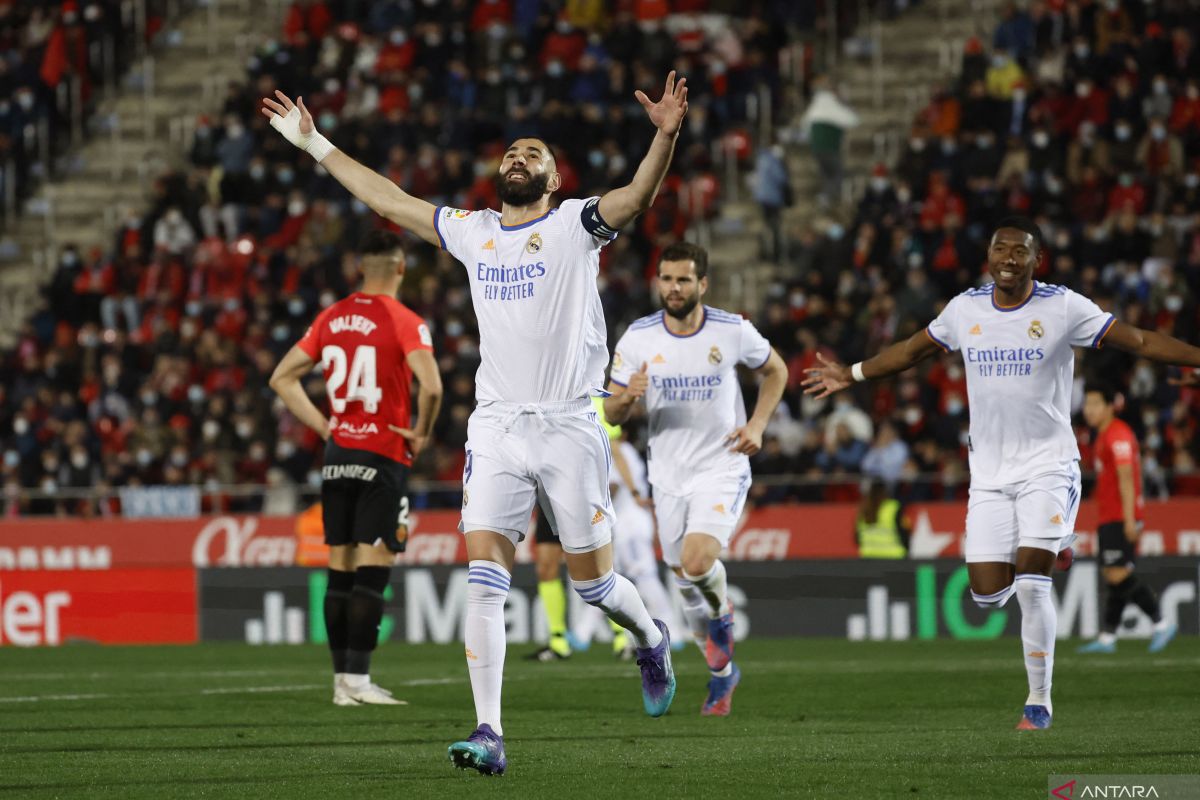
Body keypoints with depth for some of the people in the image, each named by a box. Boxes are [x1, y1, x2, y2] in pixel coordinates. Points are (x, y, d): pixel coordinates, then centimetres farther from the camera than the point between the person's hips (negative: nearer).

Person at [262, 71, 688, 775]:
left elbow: (638, 196, -17)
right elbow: (390, 200, 22)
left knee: (594, 582, 6)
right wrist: (315, 144, 24)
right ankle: (489, 734, -13)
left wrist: (666, 136, -35)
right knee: (484, 581, -10)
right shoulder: (473, 233, 13)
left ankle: (651, 640, 39)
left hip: (569, 427, -3)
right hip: (496, 429, 3)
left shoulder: (576, 224, 1)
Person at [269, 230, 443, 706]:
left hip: (338, 454, 6)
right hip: (384, 459, -6)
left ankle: (342, 681, 10)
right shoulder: (403, 322, -10)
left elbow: (282, 378, 12)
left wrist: (324, 426, 12)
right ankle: (357, 679, -9)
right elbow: (431, 386, -23)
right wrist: (421, 433, -7)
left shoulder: (331, 318, 8)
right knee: (372, 572, -5)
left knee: (340, 572, 8)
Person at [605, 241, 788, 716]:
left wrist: (756, 425, -4)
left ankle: (722, 615, 9)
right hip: (668, 476, 3)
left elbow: (775, 370, 10)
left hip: (722, 468, -3)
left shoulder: (732, 332, -9)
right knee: (687, 585, 9)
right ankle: (722, 674, 30)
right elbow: (612, 414, 0)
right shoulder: (638, 338, -5)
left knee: (697, 562, -25)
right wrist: (627, 396, -24)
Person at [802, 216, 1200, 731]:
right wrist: (852, 375, 28)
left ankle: (1039, 702, -4)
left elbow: (1139, 341, -5)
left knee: (1031, 583, -16)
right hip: (989, 471, 4)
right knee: (987, 595, -3)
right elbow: (913, 350, 21)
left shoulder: (1063, 308, -7)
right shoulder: (965, 308, 4)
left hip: (1048, 464, -4)